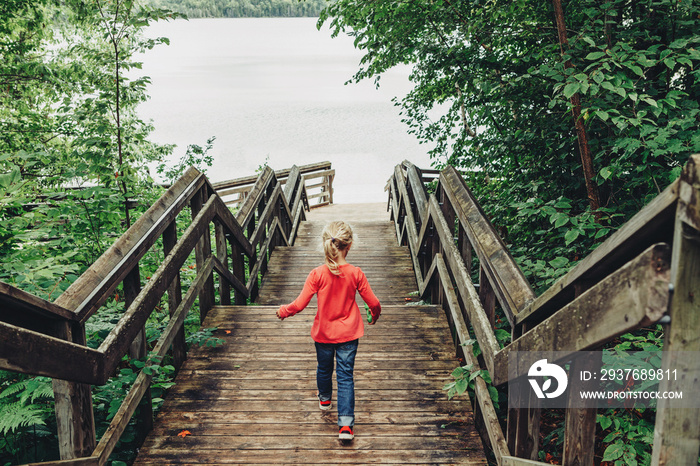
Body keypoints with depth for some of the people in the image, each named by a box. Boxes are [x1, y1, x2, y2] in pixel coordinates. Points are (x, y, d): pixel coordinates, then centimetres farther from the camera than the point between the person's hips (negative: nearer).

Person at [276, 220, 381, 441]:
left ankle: (325, 399, 52)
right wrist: (375, 314, 15)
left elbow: (299, 304, -17)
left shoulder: (317, 274, -20)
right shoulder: (355, 273, -16)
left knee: (324, 368, 25)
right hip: (348, 333, 0)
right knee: (346, 376, 5)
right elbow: (373, 302, -8)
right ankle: (346, 424, 0)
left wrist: (283, 311, 3)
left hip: (323, 332, 1)